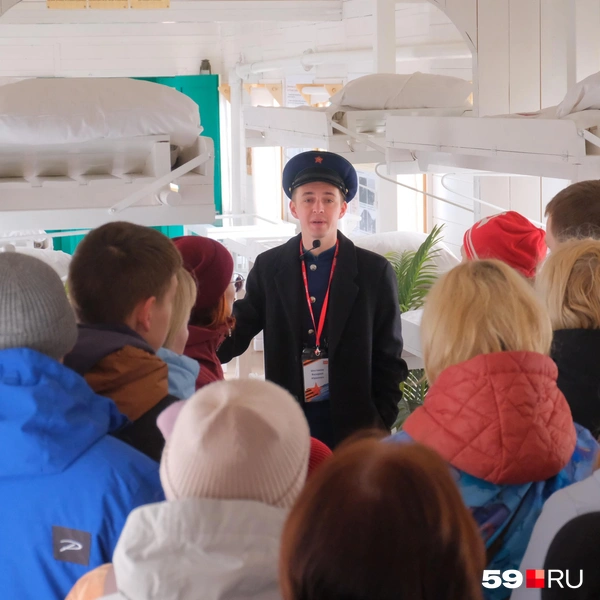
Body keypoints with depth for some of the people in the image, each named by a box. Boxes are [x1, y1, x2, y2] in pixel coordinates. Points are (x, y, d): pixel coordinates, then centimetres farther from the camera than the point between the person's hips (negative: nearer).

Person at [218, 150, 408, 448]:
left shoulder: (375, 272, -2)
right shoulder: (268, 267, 3)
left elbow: (389, 357, 2)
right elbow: (239, 331, 5)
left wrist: (381, 424, -6)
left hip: (354, 423, -1)